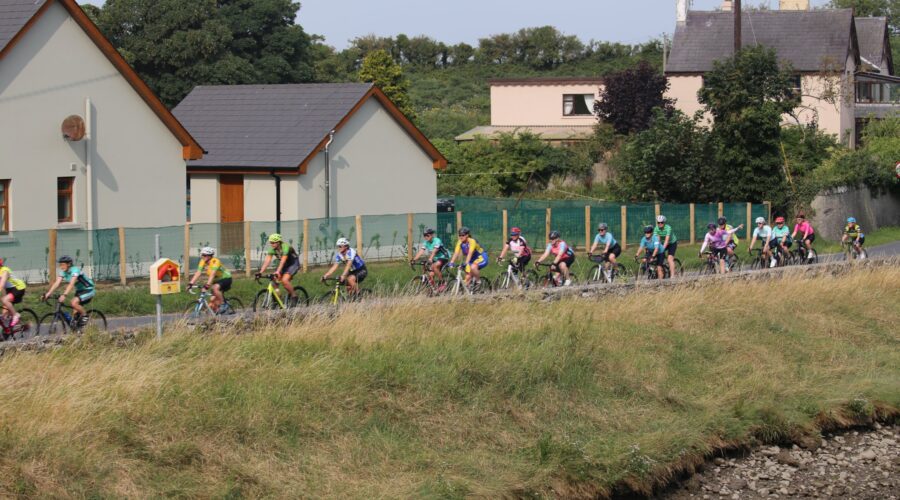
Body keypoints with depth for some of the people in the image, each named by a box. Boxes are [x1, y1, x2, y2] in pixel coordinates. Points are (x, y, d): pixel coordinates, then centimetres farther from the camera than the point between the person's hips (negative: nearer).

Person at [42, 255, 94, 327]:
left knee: (74, 303, -26)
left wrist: (64, 295, -51)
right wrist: (48, 294, -24)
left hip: (88, 290, -8)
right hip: (79, 290, 9)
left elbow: (71, 284, -39)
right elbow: (57, 283, -12)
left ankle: (84, 317, -8)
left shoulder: (75, 270, -26)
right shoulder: (64, 272, -3)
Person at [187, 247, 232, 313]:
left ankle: (223, 304, -21)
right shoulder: (203, 262, -7)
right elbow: (198, 273, -13)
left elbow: (212, 274, -39)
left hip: (226, 279, -7)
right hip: (217, 280, 7)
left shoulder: (215, 262, -27)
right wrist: (191, 283, -24)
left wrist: (208, 284, -51)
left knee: (215, 287, -37)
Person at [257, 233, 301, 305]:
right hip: (284, 264, 7)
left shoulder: (285, 247, -31)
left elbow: (283, 261, -41)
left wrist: (278, 272, -53)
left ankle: (294, 296, -7)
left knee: (284, 280, -27)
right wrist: (261, 272, -32)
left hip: (293, 264, -7)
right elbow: (267, 260, -21)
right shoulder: (272, 249, -13)